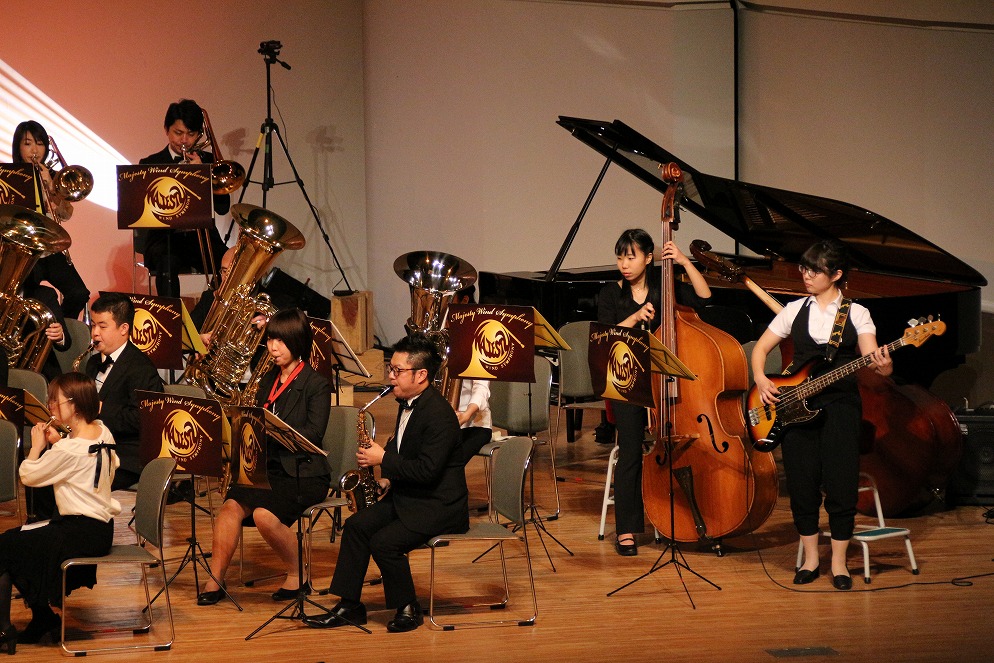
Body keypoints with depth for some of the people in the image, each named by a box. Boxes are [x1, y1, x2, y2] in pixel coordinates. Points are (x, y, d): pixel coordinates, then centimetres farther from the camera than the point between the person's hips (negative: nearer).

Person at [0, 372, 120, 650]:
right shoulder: (102, 432, 3)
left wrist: (37, 446, 2)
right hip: (101, 526, 10)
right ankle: (43, 619, 25)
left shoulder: (68, 449, -23)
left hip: (81, 533, -10)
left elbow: (27, 476, -14)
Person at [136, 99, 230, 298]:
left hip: (201, 236, 2)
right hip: (165, 237, -2)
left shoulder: (208, 162, 14)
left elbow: (223, 207, 2)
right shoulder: (150, 164, 8)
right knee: (167, 264, -37)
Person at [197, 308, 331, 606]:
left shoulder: (316, 385, -5)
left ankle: (297, 577, -9)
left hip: (304, 473, -6)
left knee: (265, 514, -31)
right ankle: (215, 581, -21)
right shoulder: (268, 381, 15)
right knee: (231, 506, -23)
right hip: (268, 468, 6)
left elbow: (313, 434, -15)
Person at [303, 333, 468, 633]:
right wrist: (388, 476, 6)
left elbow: (427, 470, -28)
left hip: (438, 505, -10)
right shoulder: (407, 403, 10)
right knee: (356, 526, -2)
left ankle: (408, 609, -3)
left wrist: (383, 459, -19)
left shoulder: (438, 414, -22)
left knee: (383, 542, -23)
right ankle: (349, 606, 2)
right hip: (406, 495, 10)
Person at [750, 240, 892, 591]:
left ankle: (839, 562, 7)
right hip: (795, 407, 3)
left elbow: (872, 360, -10)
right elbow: (760, 348, 14)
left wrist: (883, 365, -33)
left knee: (841, 485, -5)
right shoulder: (794, 311, 8)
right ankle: (810, 558, 16)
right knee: (802, 485, 3)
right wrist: (761, 380, -5)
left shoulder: (856, 314, 1)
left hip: (840, 406, -2)